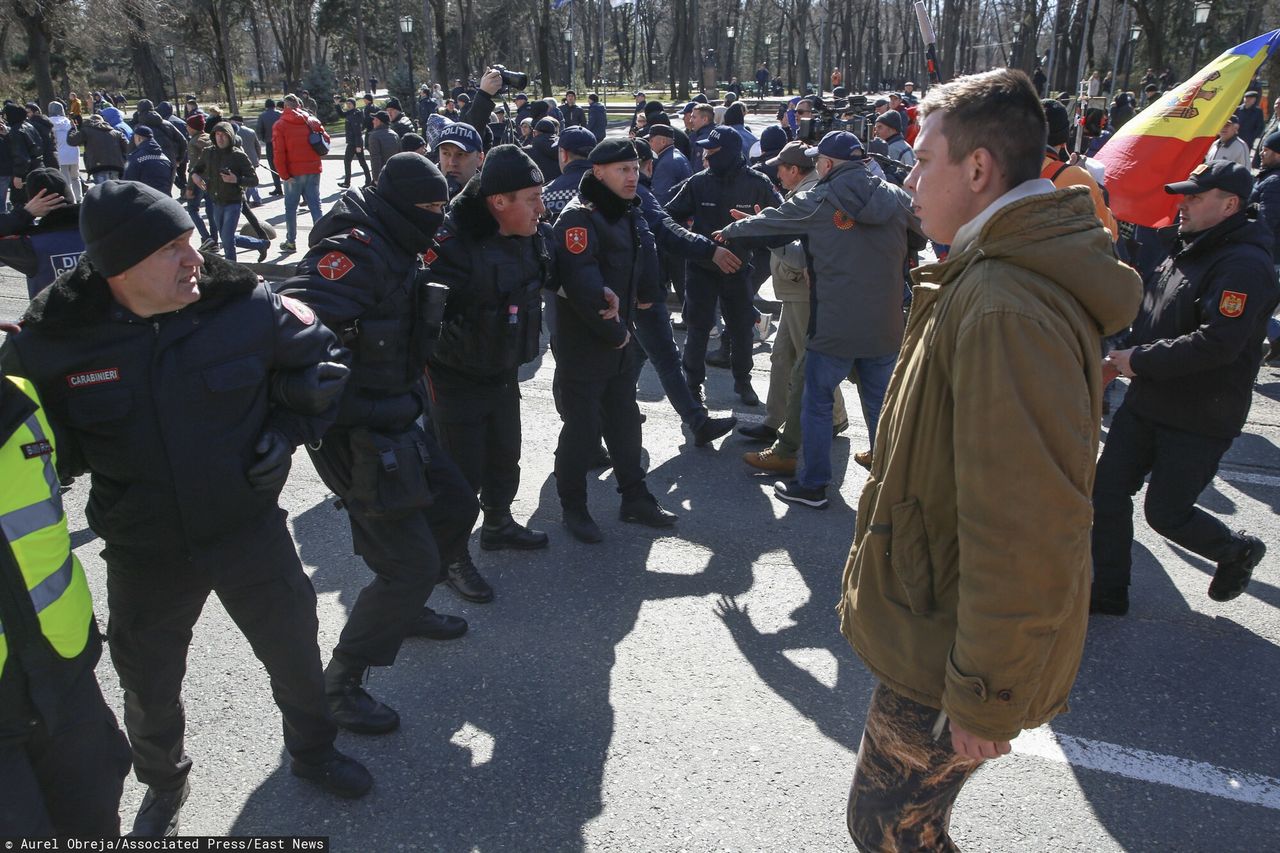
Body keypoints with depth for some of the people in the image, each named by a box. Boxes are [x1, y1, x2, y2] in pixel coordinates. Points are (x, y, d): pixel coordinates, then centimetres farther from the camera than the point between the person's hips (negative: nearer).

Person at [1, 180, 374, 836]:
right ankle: (163, 781, 52)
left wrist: (288, 430, -10)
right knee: (148, 682, 20)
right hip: (144, 552, 0)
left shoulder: (246, 306, -17)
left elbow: (320, 361, -1)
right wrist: (62, 457, -18)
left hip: (251, 528, 0)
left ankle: (312, 750, 48)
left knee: (294, 650, 17)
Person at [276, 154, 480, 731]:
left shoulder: (395, 251, 11)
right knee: (411, 560, -6)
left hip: (393, 421, 10)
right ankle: (339, 682, 12)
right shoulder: (355, 250, -20)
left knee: (455, 505, 22)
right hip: (356, 438, -10)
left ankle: (405, 608, 44)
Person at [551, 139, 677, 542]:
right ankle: (573, 507, 17)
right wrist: (613, 332, -18)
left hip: (618, 339, 9)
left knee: (625, 421, 16)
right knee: (582, 429, -1)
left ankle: (635, 498, 29)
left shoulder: (629, 215, 11)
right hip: (582, 346, -8)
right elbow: (582, 286, -26)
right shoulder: (578, 218, -17)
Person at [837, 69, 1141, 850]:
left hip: (952, 657, -10)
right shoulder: (994, 275, 7)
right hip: (941, 627, 10)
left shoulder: (1006, 311, -29)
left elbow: (1023, 536, -30)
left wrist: (986, 699, -22)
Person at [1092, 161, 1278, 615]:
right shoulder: (1188, 251, 12)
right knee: (1107, 492, 5)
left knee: (1165, 513, 2)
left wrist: (1138, 359, -21)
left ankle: (1237, 549, 34)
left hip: (1200, 421, -8)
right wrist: (1127, 354, 4)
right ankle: (1108, 592, 19)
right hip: (1146, 403, 9)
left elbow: (1217, 343, -28)